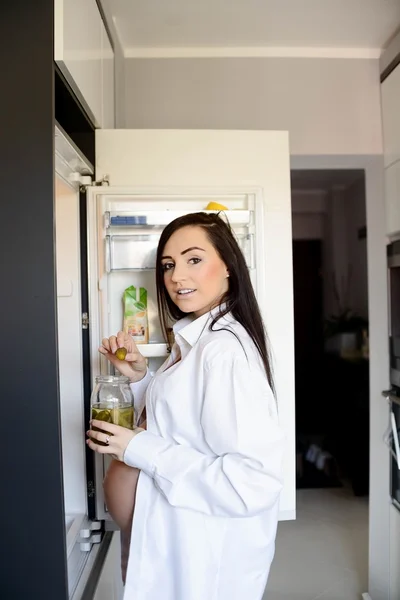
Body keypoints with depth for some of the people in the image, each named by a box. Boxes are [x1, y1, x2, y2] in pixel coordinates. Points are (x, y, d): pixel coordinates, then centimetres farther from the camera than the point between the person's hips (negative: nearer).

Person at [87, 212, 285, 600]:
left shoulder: (225, 349, -26)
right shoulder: (196, 338, 4)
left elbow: (253, 483, -30)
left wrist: (141, 450, -24)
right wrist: (138, 376, -4)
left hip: (208, 557, -8)